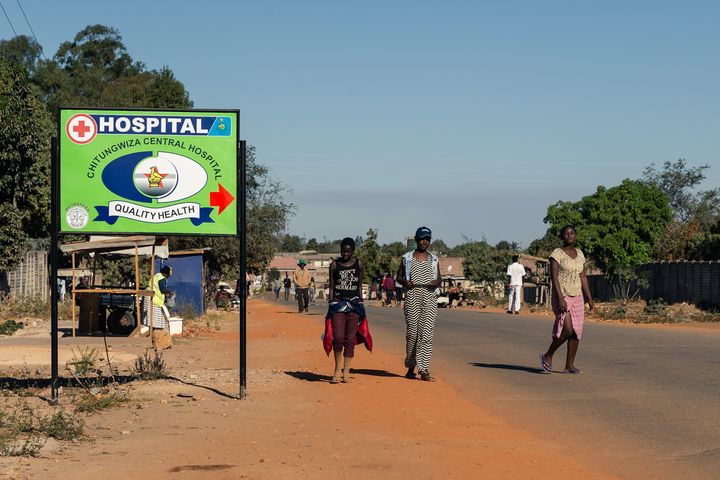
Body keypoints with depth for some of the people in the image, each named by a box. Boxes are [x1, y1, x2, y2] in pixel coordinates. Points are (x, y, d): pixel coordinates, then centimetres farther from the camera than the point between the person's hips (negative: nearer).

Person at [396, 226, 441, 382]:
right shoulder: (407, 258, 10)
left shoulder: (434, 259, 14)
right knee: (412, 331, -1)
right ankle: (410, 366, 18)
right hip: (412, 296, -1)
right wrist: (405, 282, -8)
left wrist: (436, 283, -6)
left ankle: (424, 369, -14)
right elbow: (398, 277, 14)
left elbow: (439, 280, 18)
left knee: (427, 332, -9)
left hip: (429, 298, 1)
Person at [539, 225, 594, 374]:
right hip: (562, 297, -6)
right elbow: (554, 277, -15)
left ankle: (569, 366, 7)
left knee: (576, 332, 1)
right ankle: (548, 356, 0)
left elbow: (583, 278, 15)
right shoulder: (557, 254, -7)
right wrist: (560, 299, -23)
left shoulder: (579, 254, 12)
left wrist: (589, 299, 10)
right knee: (567, 329, -19)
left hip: (577, 297, 6)